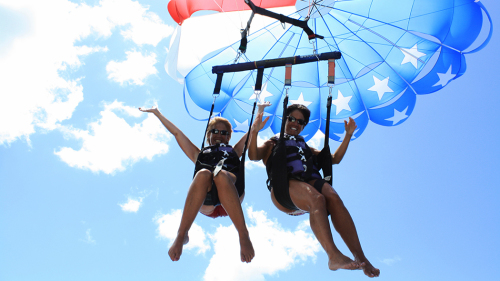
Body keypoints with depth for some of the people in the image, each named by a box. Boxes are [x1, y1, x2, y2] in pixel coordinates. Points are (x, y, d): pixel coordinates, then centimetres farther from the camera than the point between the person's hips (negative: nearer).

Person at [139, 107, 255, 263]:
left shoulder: (234, 151, 39)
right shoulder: (199, 154, 38)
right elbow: (176, 133, 42)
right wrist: (156, 113, 46)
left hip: (231, 199, 0)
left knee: (221, 175, -35)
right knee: (203, 174, -34)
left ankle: (244, 236, -47)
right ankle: (181, 235, -38)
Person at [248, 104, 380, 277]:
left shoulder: (306, 147, 40)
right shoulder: (272, 144, 28)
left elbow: (334, 159, 34)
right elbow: (253, 156, 6)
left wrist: (348, 135, 26)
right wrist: (254, 132, -9)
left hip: (311, 181, 4)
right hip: (284, 185, -3)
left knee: (333, 198, -33)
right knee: (317, 199, -38)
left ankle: (360, 258, -44)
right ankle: (334, 256, -53)